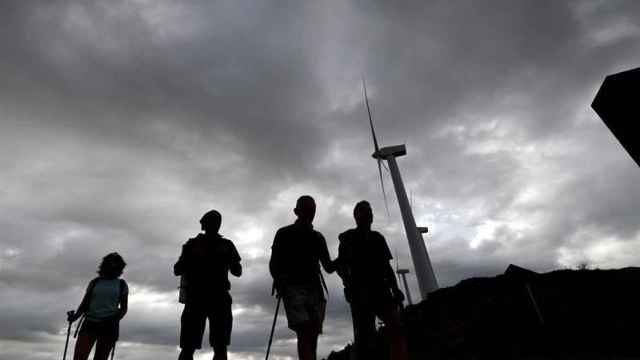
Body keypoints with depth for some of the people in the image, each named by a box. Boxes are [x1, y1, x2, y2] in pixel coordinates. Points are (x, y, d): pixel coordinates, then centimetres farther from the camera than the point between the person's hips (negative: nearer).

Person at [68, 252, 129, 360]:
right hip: (90, 324, 1)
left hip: (109, 327, -1)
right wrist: (75, 316, -9)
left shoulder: (122, 284, 8)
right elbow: (84, 303, 10)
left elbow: (124, 308, 8)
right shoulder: (94, 282, 12)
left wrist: (115, 319, -11)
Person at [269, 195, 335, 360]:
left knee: (312, 335, -3)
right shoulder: (284, 234, 9)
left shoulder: (318, 237, 18)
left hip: (314, 288, 4)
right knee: (304, 333, -19)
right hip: (293, 288, -4)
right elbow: (274, 264, 5)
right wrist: (280, 282, -14)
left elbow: (328, 267, 16)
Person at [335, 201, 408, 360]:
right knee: (364, 337, -5)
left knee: (396, 328, -13)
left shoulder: (378, 238, 19)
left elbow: (387, 266, 18)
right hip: (361, 293, -4)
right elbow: (340, 266, -1)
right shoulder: (348, 238, 5)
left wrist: (395, 289, 5)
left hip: (381, 290, 4)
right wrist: (349, 285, -19)